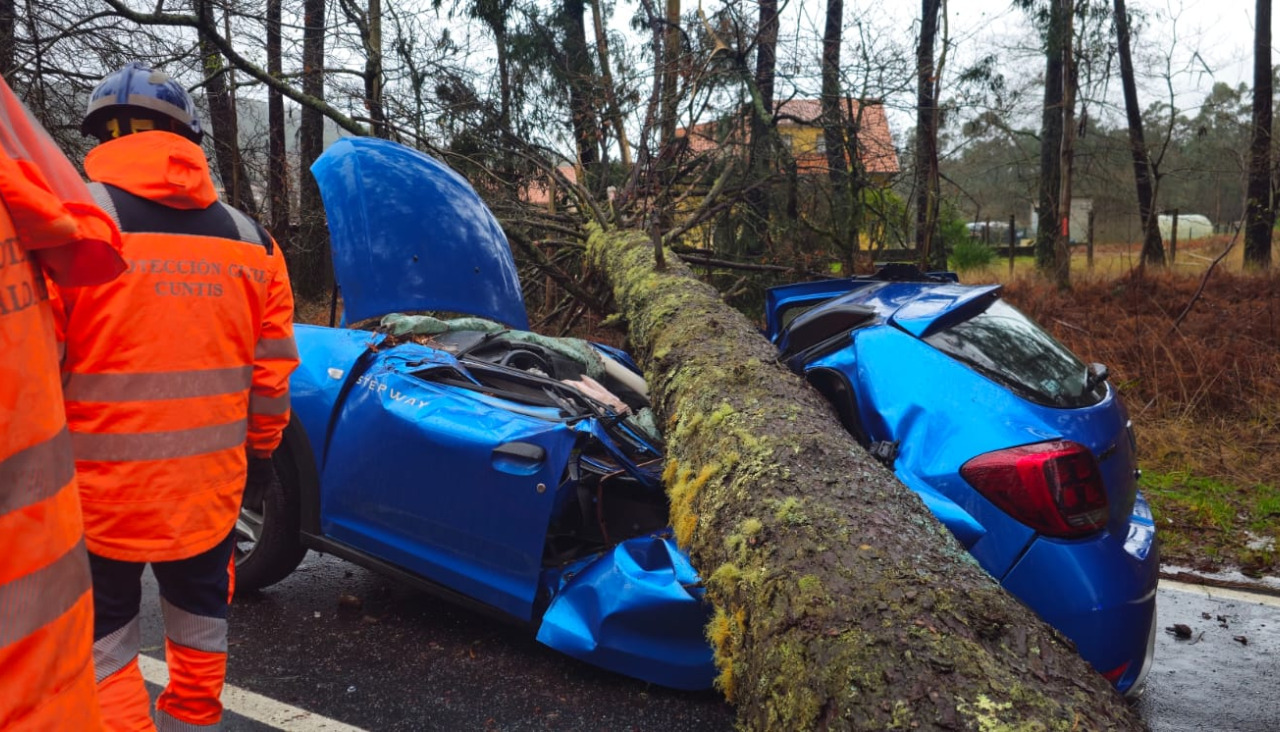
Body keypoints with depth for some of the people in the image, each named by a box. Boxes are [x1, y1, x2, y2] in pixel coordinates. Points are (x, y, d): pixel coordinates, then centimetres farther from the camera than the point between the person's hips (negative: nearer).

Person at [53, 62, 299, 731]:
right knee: (200, 633, 21)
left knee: (103, 651, 11)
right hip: (209, 493, 4)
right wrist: (260, 450, 19)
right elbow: (273, 370, 6)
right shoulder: (251, 239, 2)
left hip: (97, 495, -4)